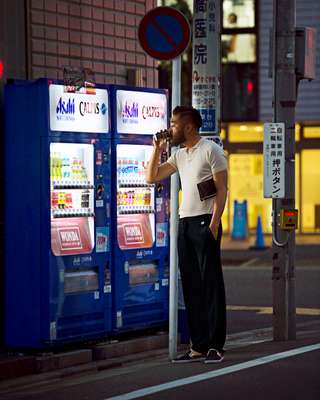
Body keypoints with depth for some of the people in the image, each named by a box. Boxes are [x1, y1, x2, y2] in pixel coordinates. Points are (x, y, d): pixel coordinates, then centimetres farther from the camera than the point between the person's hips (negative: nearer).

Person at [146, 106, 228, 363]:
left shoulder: (211, 150, -5)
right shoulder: (179, 155, 16)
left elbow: (222, 188, -10)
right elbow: (152, 177, 19)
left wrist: (214, 224, -17)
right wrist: (157, 149, 9)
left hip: (205, 222, -7)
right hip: (184, 224, 7)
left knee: (211, 284, -4)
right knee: (191, 286, 6)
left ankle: (215, 346, -3)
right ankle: (198, 346, 10)